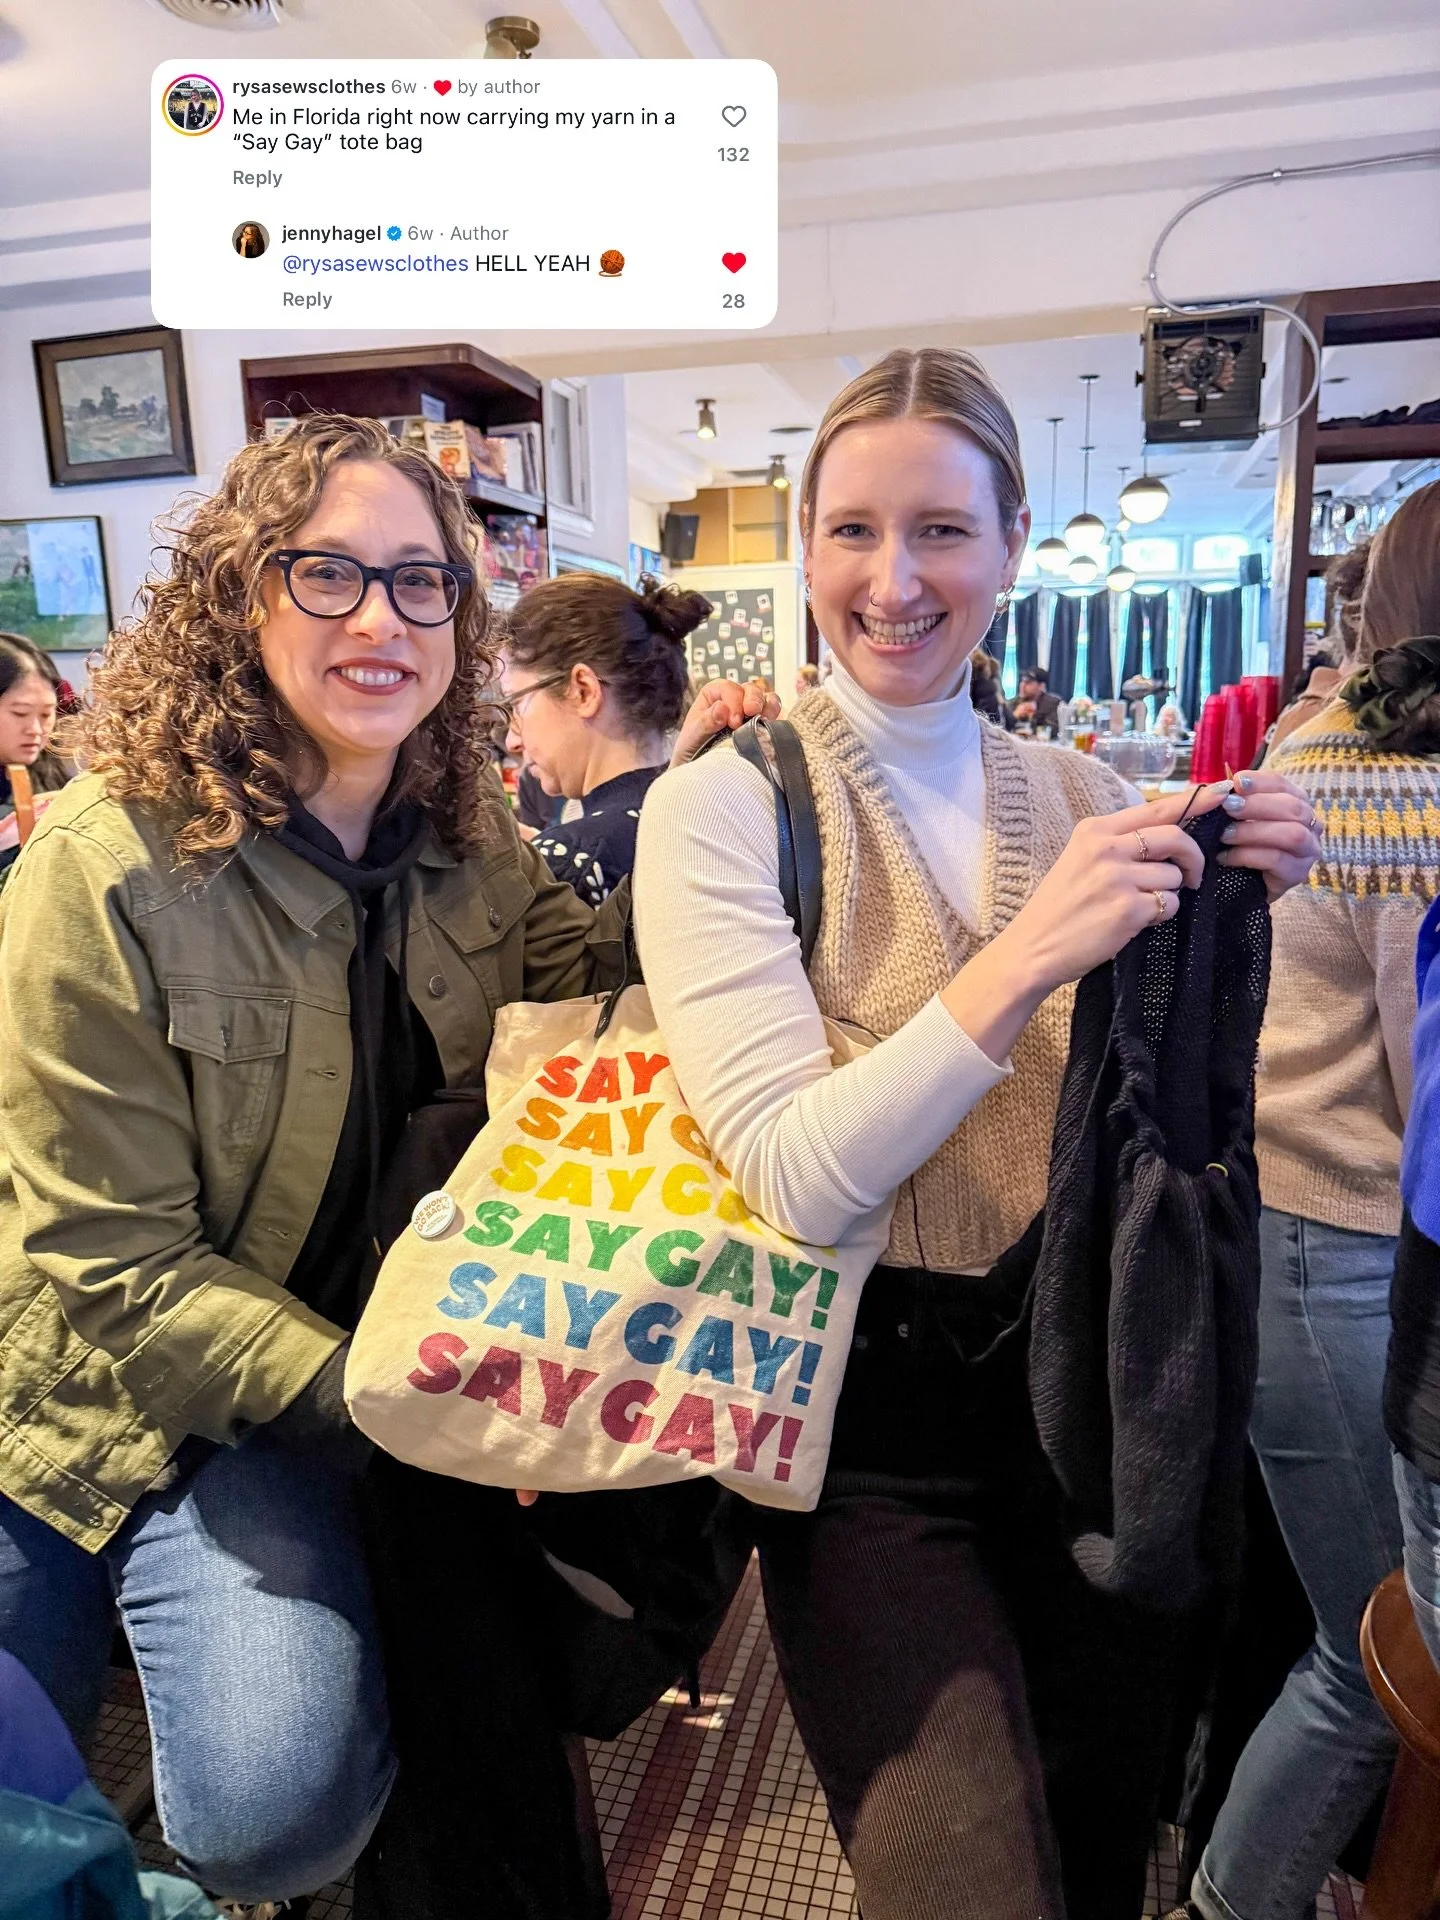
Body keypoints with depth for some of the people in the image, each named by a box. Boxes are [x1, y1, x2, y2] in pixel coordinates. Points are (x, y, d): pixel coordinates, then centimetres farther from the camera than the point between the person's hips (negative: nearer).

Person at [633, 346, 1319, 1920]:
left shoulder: (1073, 791, 1)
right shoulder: (722, 807, -14)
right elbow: (797, 1182, -22)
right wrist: (1024, 957, -31)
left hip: (1092, 1388, 6)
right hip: (873, 1425, -5)